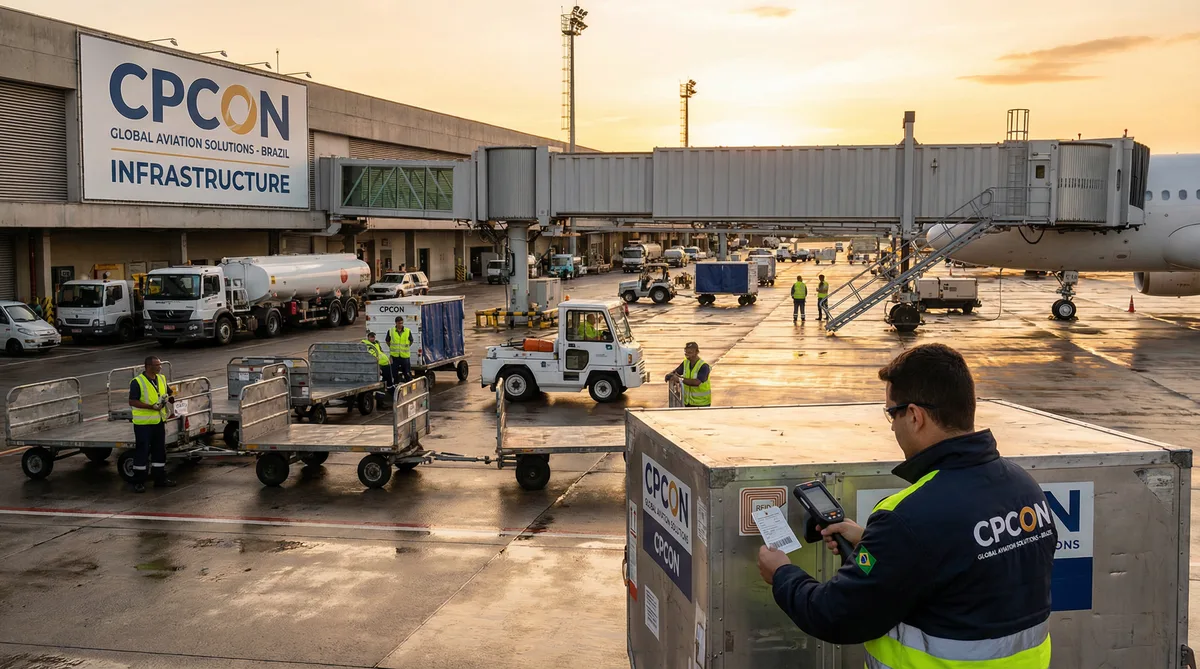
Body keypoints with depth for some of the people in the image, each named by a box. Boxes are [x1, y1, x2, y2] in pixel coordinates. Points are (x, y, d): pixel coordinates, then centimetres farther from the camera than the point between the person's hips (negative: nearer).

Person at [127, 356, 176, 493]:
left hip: (159, 421, 7)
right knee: (142, 451, -2)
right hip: (143, 423, -7)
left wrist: (166, 398, -2)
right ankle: (138, 482, 5)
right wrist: (152, 406, -22)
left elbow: (167, 393, 23)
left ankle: (160, 478, 24)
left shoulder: (162, 379, 9)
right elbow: (132, 402, -16)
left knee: (160, 450, 13)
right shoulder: (137, 382, -13)